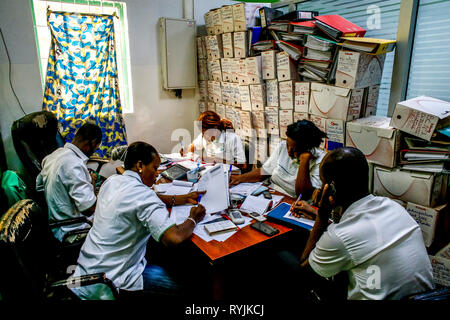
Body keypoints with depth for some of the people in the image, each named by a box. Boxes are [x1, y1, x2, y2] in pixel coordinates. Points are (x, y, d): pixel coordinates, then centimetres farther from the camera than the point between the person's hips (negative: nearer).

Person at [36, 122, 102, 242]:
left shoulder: (54, 154, 3)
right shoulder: (74, 165, -28)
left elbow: (39, 186, 19)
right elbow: (90, 208, -32)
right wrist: (92, 183, -13)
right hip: (71, 231, -10)